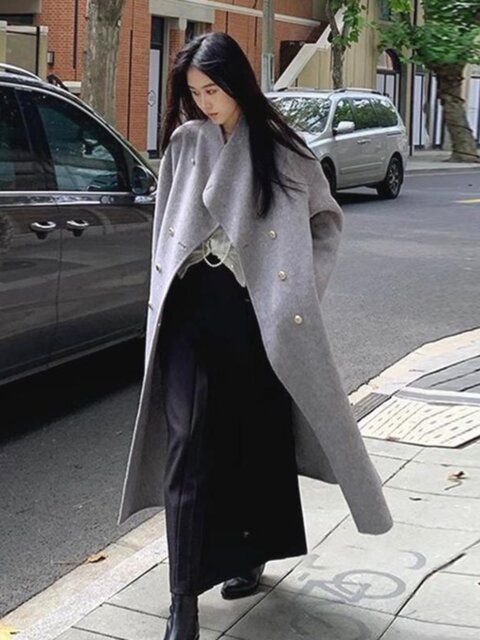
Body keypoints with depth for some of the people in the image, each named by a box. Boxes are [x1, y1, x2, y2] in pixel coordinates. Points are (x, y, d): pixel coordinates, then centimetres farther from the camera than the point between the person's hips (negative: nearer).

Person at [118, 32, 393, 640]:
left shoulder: (281, 150, 0)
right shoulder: (184, 144, 7)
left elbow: (327, 217, 10)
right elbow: (168, 228, 14)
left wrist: (302, 281, -1)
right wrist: (163, 301, 11)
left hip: (258, 313, -1)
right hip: (194, 310, 1)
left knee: (260, 434, 11)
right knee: (189, 442, -6)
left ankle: (252, 553, 33)